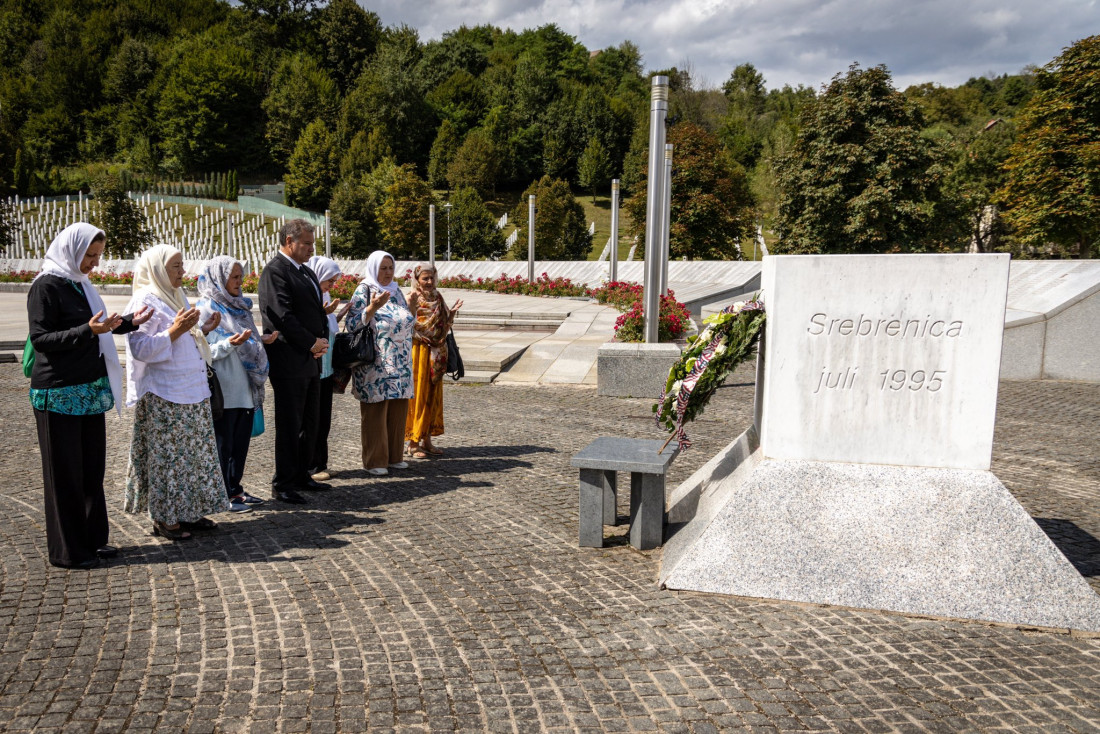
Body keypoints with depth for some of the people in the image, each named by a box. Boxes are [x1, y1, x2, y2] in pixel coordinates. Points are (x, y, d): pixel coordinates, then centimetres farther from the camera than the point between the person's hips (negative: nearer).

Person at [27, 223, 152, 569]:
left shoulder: (80, 284, 12)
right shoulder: (46, 286, -11)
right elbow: (40, 339, -16)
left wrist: (128, 321, 4)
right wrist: (87, 330, -26)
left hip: (91, 391, 8)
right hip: (59, 395, -8)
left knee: (92, 470, 13)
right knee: (65, 474, 2)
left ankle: (92, 539, 24)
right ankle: (68, 550, 12)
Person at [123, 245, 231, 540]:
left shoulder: (177, 298, 16)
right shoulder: (145, 302, -10)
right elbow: (140, 350, -17)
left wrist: (202, 330, 7)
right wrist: (174, 331, -23)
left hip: (193, 391, 8)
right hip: (164, 397, -8)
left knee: (194, 454, 11)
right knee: (167, 456, -1)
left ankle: (188, 512, 21)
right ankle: (163, 518, 10)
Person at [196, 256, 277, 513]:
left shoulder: (238, 306, 14)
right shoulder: (207, 309, -10)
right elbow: (205, 351, -16)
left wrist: (261, 340, 8)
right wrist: (230, 343, -29)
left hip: (244, 388, 8)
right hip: (223, 391, -8)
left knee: (240, 441, 12)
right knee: (223, 444, 2)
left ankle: (235, 489, 23)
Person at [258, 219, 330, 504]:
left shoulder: (306, 272, 17)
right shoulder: (274, 271, -11)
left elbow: (319, 310, 19)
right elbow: (283, 317, -19)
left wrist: (323, 340, 1)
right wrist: (312, 344, -14)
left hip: (311, 360, 9)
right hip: (290, 361, -9)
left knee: (309, 422, 15)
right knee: (289, 425, -1)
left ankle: (301, 475, 27)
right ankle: (283, 484, 9)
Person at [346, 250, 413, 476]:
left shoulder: (395, 290, 14)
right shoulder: (363, 291, -5)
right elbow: (352, 325, -13)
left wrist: (410, 306, 4)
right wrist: (372, 308, -25)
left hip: (399, 364, 7)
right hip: (374, 365, -6)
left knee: (397, 410, 10)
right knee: (375, 411, -2)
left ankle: (394, 456, 22)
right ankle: (374, 461, 8)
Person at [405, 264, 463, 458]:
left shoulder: (437, 298, 10)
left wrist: (452, 312, -2)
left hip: (435, 354, 6)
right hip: (418, 352, -6)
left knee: (433, 395, 10)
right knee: (417, 395, -2)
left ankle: (426, 439, 20)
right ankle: (413, 443, 6)